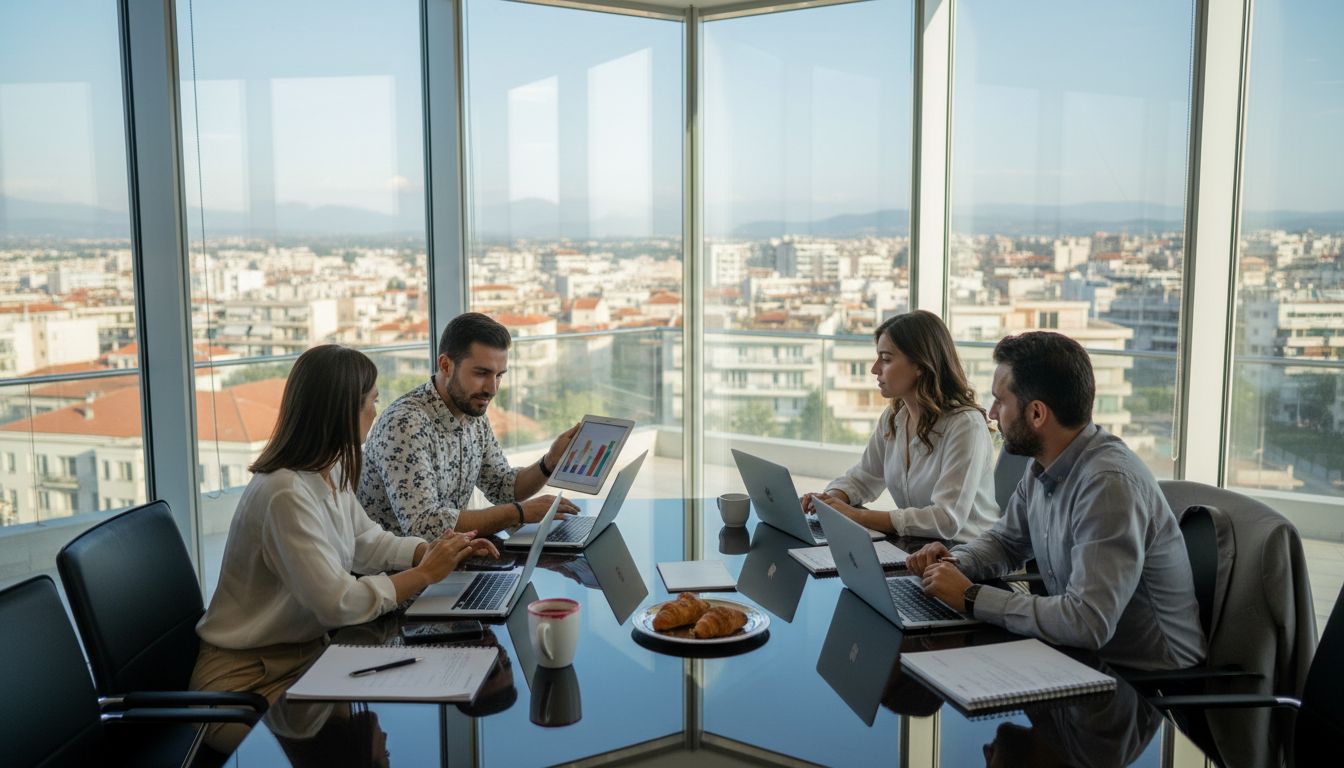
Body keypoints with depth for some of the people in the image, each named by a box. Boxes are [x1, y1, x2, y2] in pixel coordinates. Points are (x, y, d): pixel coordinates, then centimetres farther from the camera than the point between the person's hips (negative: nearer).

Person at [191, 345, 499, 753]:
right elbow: (338, 603, -29)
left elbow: (367, 542, 13)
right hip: (246, 680, -8)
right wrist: (425, 573, -20)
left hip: (307, 650, 8)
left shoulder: (330, 472, 1)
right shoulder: (286, 494, -27)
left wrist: (436, 550, -2)